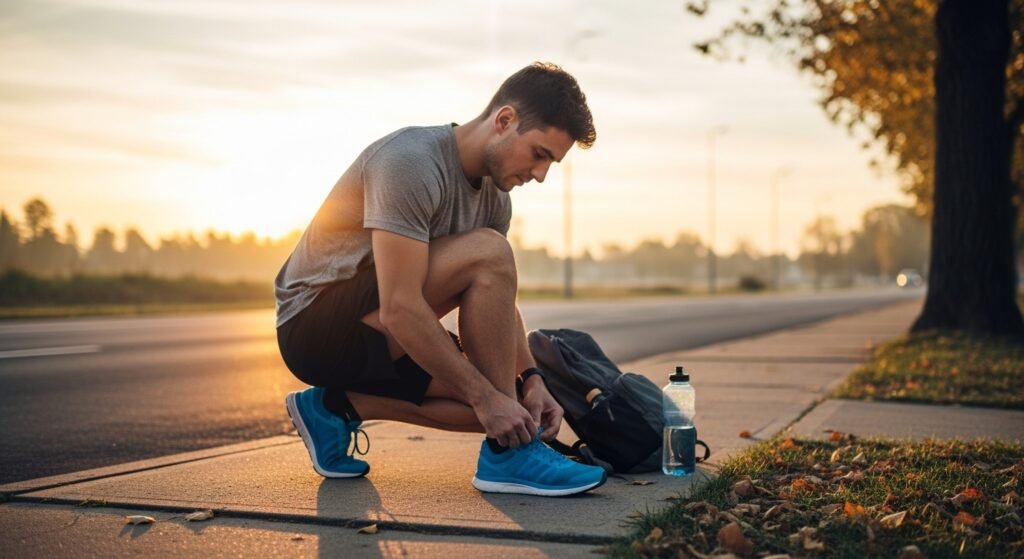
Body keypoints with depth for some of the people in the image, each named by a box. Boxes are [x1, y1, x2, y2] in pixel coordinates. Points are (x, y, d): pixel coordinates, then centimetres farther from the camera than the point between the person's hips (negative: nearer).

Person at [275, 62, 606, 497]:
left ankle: (338, 406, 8)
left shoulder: (493, 195, 5)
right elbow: (400, 309, -29)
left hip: (372, 337, 9)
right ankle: (508, 456, -20)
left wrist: (531, 378, -7)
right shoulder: (411, 163, -24)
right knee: (488, 253, -26)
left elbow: (499, 300, 10)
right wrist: (487, 396, -27)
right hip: (316, 320, -9)